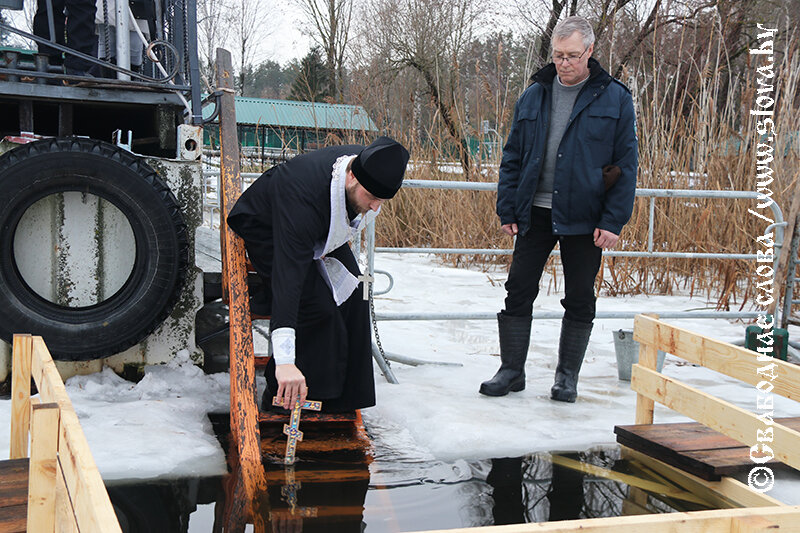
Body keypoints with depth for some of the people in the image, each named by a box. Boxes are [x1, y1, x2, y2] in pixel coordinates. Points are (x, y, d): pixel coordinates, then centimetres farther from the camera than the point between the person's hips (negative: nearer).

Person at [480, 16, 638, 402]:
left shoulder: (615, 99, -2)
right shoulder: (533, 97, 7)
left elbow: (626, 164, -2)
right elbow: (512, 158, 11)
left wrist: (612, 221, -9)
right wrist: (507, 210, 4)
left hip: (584, 219, -2)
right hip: (535, 214, 3)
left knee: (579, 300, 7)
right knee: (518, 291, 3)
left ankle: (567, 377, 22)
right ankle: (511, 370, 16)